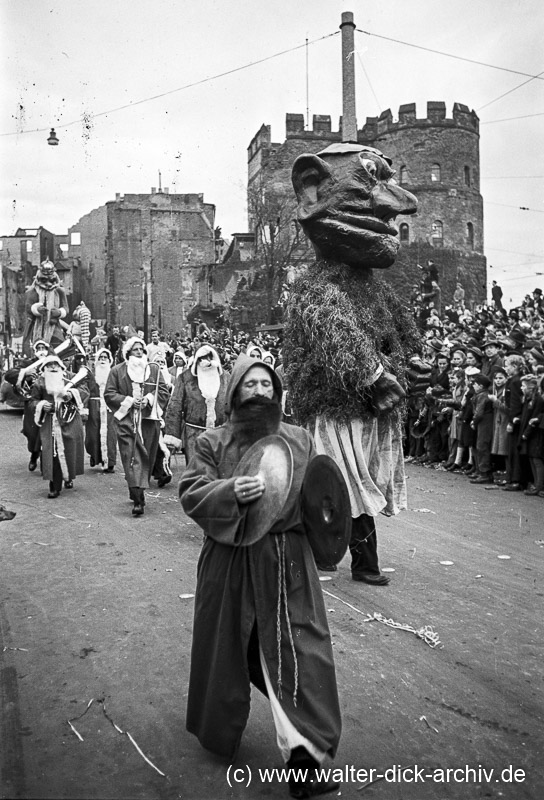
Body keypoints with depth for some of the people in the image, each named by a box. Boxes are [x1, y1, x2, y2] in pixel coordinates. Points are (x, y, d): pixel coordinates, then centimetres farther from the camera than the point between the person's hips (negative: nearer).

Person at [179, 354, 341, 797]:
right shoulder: (212, 442, -1)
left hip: (288, 561, 1)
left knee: (301, 653, 6)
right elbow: (191, 494, -8)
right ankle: (219, 728, 25)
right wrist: (230, 491, -25)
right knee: (228, 648, 9)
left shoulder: (300, 439, 5)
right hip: (230, 561, -1)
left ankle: (304, 751, 20)